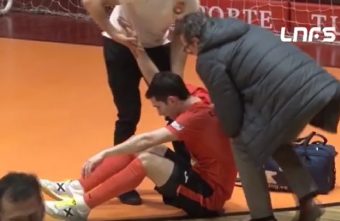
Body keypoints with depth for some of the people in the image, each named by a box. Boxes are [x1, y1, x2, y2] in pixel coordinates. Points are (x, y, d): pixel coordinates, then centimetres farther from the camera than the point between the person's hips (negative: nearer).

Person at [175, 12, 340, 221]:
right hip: (321, 86, 8)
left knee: (244, 146, 15)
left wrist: (233, 132, 25)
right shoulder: (244, 30, 27)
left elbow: (227, 103, 4)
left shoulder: (208, 59, 2)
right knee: (275, 141, 31)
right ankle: (307, 201, 22)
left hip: (289, 97, -8)